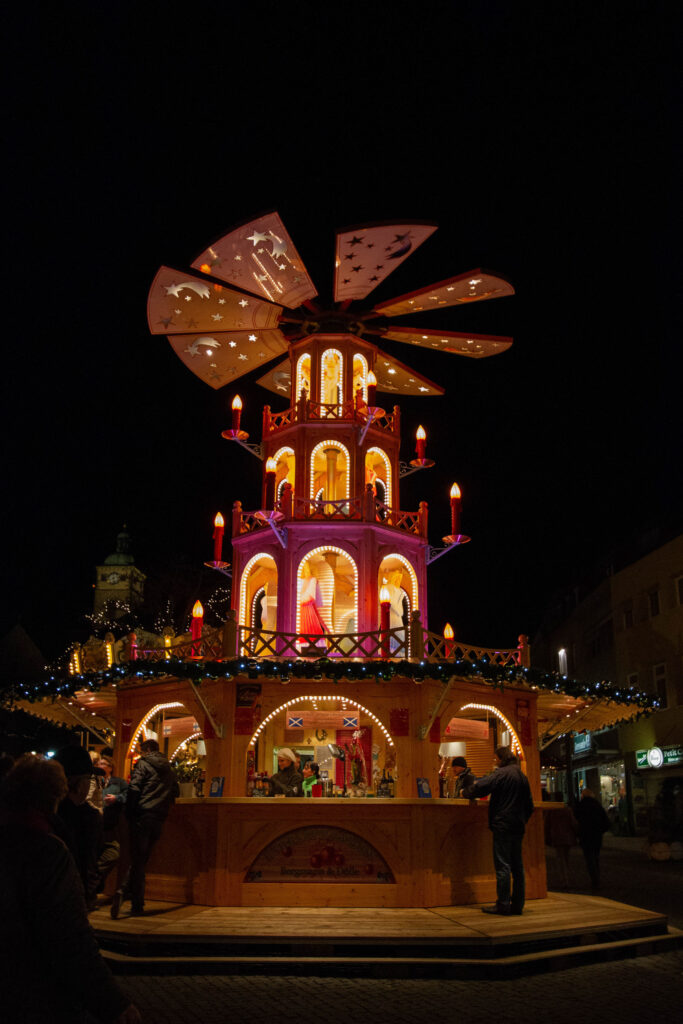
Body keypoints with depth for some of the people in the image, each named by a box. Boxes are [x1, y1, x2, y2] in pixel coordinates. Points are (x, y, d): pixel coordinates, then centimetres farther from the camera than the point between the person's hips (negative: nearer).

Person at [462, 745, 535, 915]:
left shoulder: (501, 773, -10)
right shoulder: (522, 776, 14)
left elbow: (480, 788, -17)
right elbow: (529, 805, 20)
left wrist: (466, 791, 1)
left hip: (502, 825, -8)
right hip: (518, 826, 8)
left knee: (502, 865, -5)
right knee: (517, 865, 11)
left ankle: (503, 904, -4)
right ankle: (517, 904, 14)